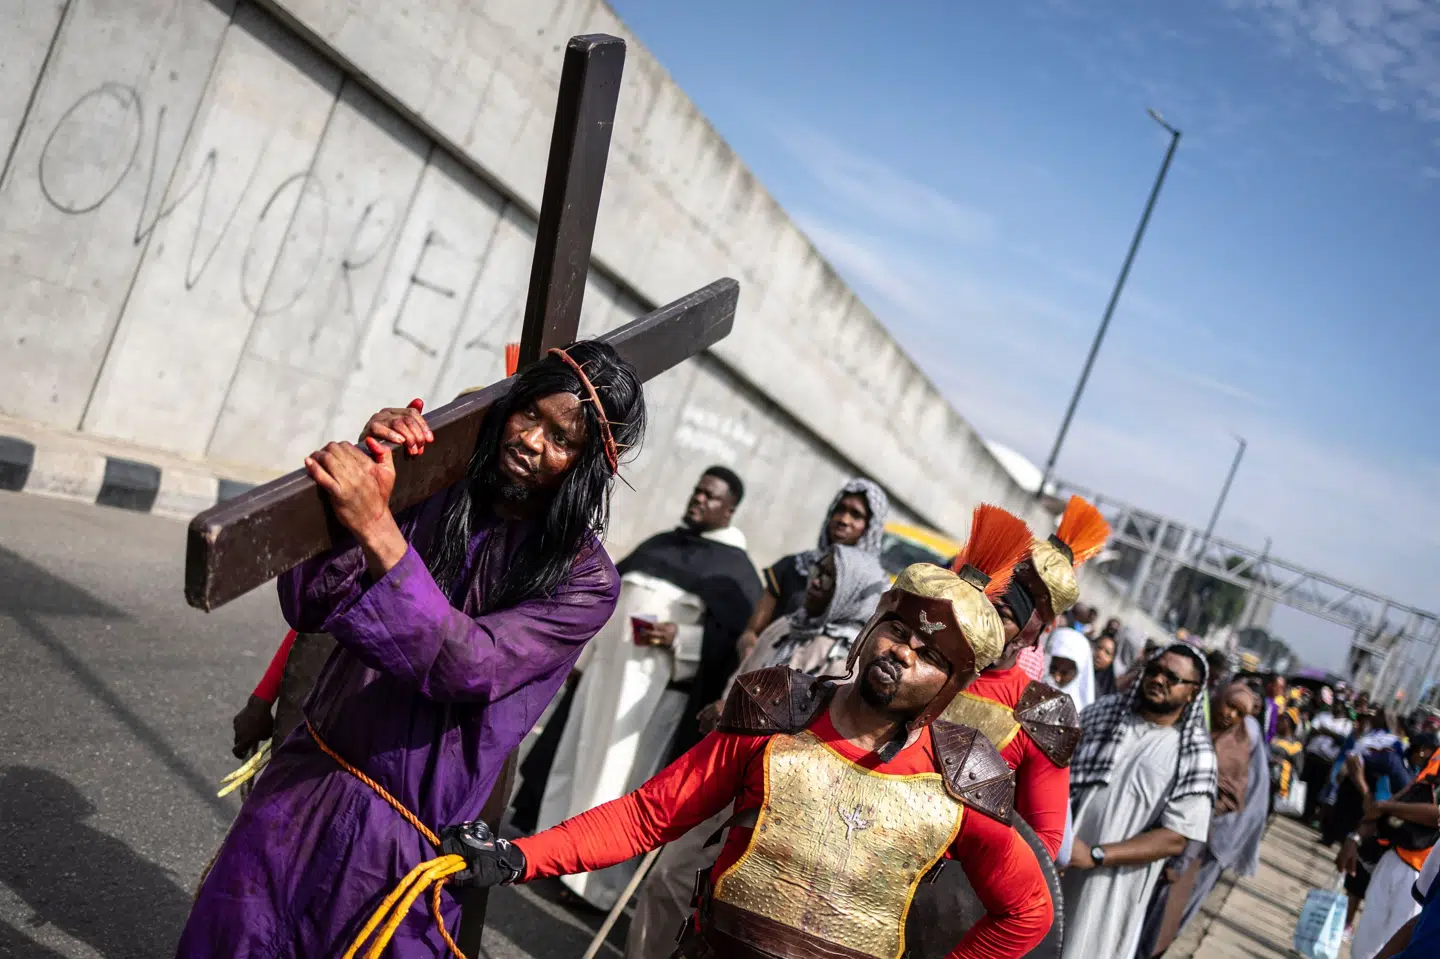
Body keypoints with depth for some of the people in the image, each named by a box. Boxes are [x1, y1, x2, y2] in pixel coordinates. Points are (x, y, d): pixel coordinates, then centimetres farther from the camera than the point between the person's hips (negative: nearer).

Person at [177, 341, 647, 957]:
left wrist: (378, 531, -33)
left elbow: (468, 665, -25)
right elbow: (305, 606, -7)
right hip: (304, 790, 3)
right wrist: (365, 496, -22)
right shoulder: (429, 497, -3)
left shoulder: (586, 581, -11)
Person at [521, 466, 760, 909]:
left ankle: (596, 876, 8)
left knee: (618, 777, -2)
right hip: (605, 668, 6)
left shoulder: (735, 568, -3)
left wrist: (680, 638, -22)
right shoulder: (660, 542, 16)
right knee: (574, 759, 11)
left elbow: (740, 638, -12)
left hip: (657, 686, -6)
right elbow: (611, 590, 20)